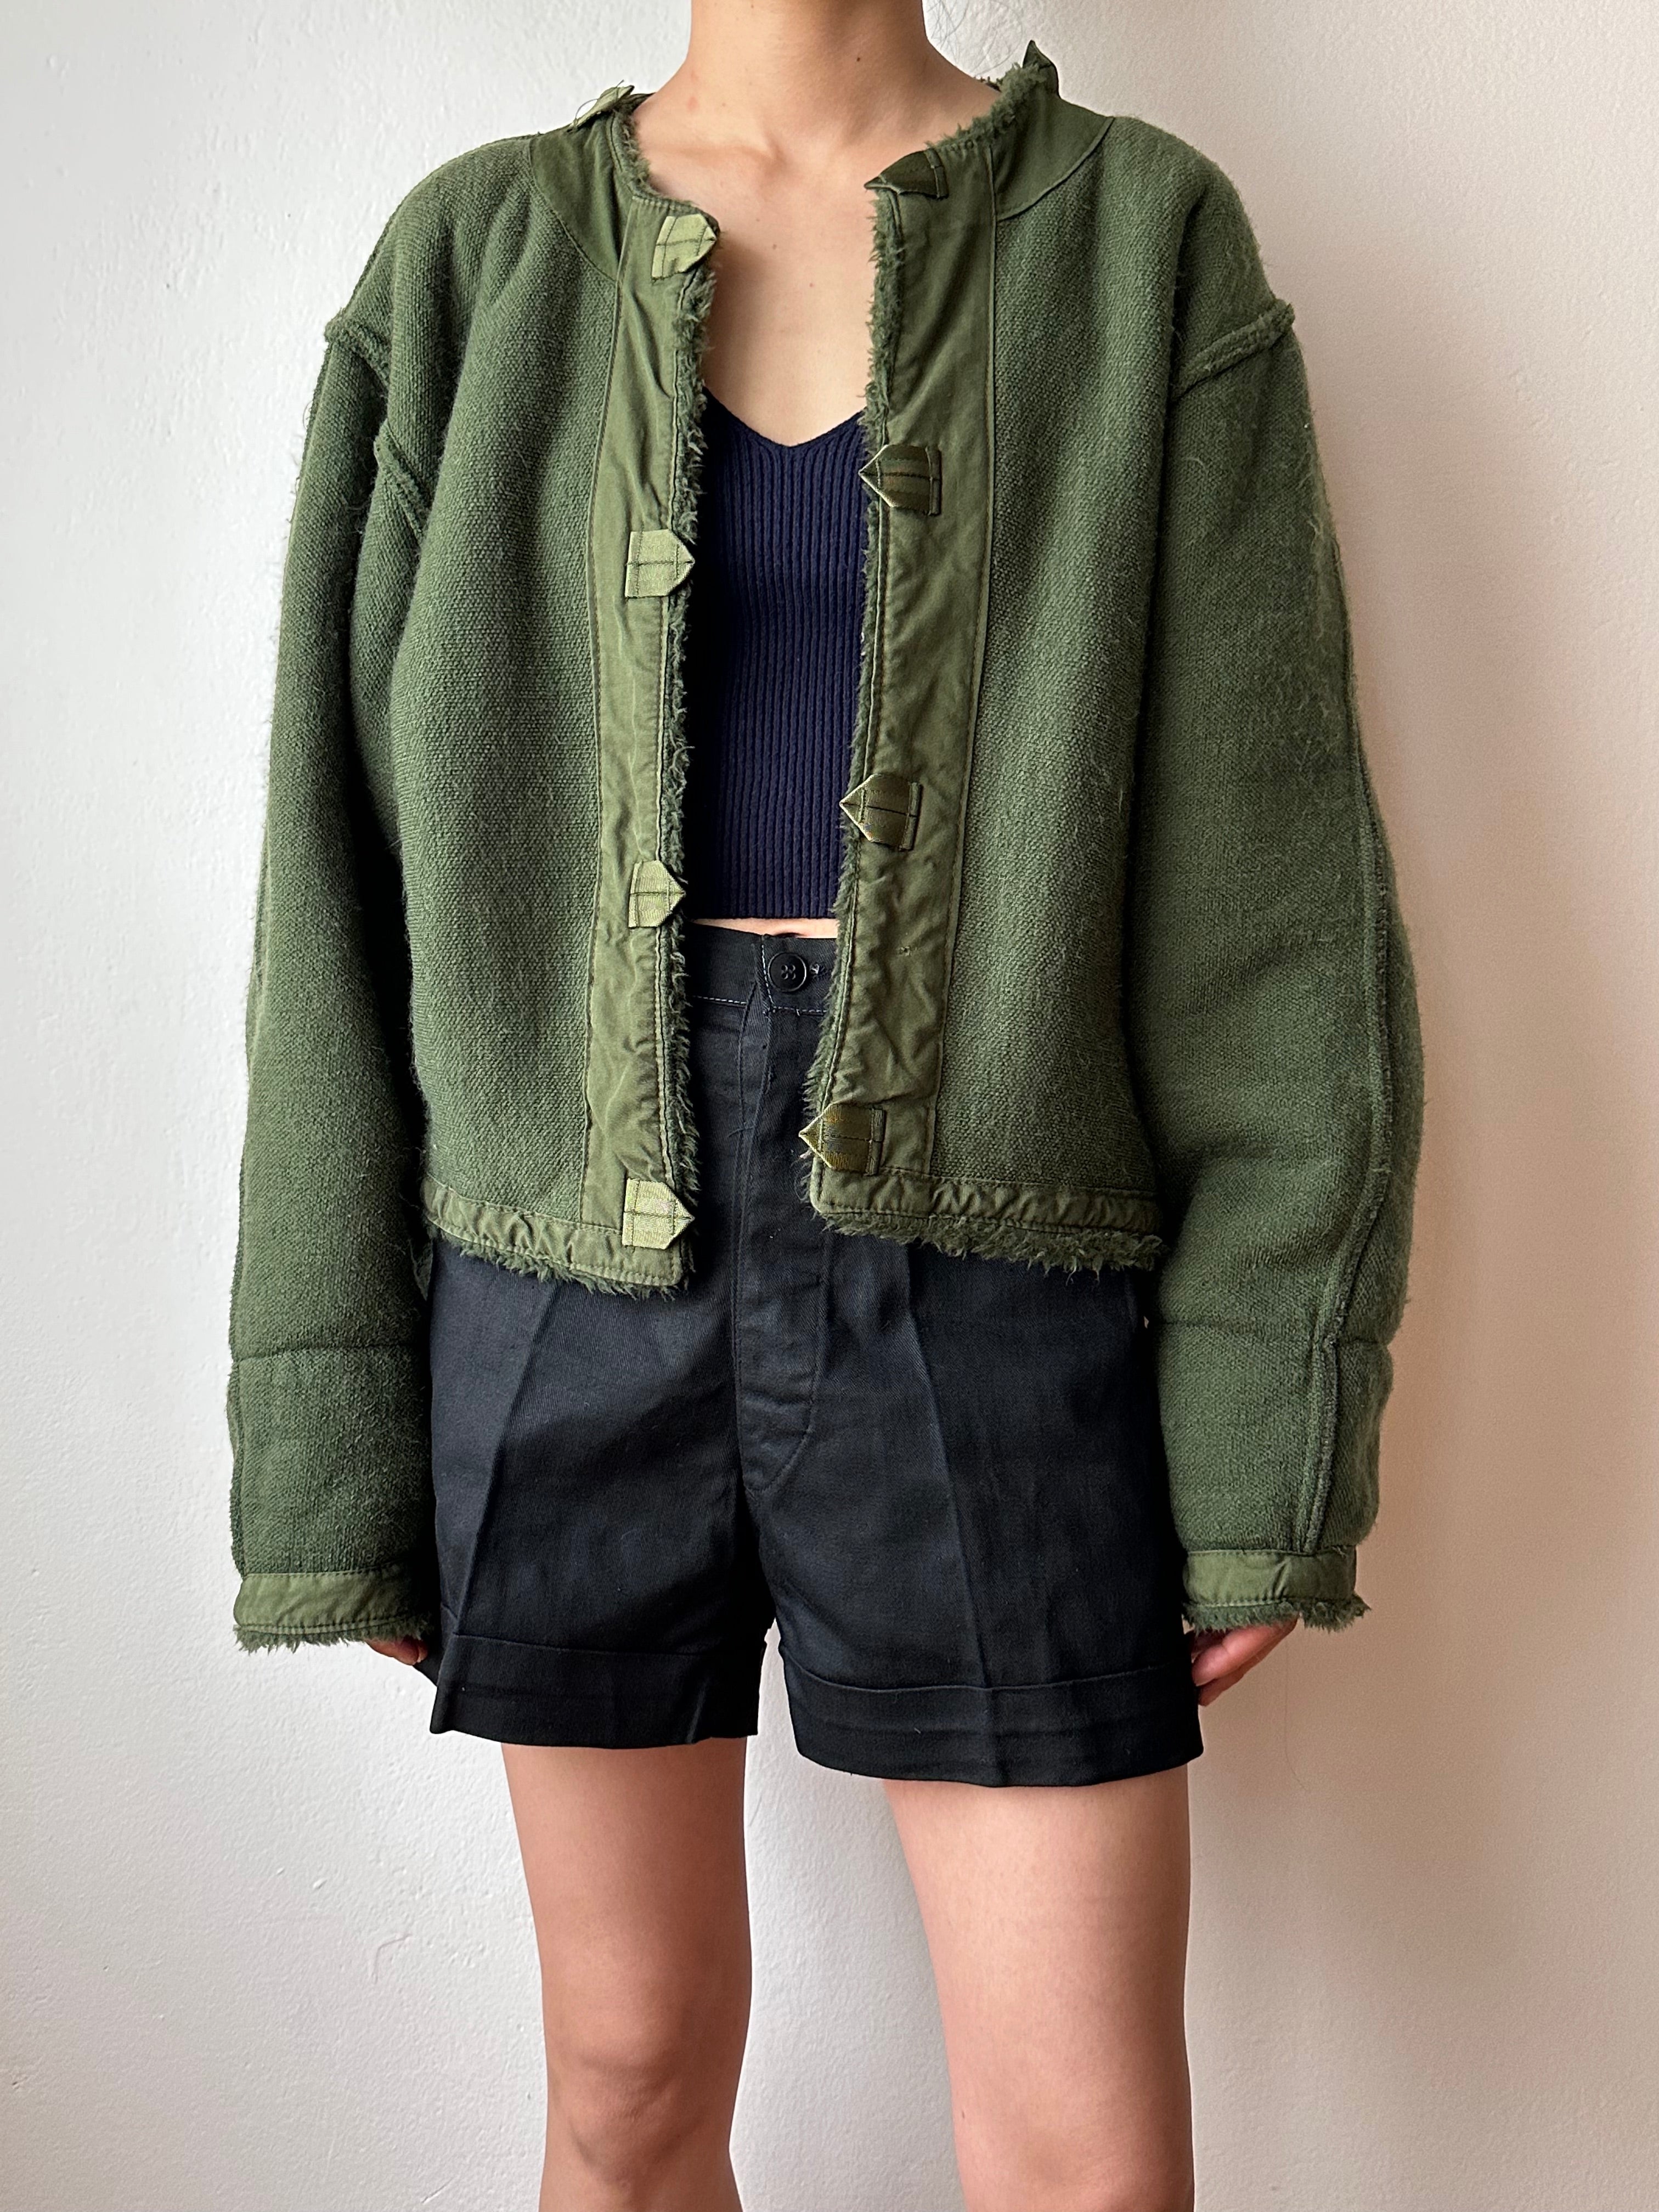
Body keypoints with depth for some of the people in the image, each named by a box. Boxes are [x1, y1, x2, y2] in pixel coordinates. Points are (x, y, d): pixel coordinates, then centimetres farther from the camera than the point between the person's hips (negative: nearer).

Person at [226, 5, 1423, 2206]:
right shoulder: (473, 262, 7)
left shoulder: (1143, 237, 4)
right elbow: (348, 854, 4)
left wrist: (1274, 1413, -7)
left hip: (989, 1261, -1)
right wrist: (337, 1433, 2)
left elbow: (1271, 864, -1)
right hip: (582, 1255, 2)